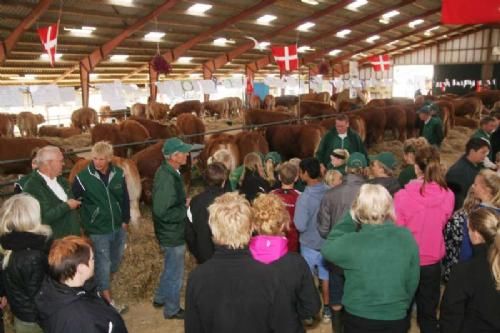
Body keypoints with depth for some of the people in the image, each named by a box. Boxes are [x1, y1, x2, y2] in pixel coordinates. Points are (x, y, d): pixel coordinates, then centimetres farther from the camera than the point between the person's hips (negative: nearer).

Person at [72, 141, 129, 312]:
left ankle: (102, 284, 47)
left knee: (115, 261, 21)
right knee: (103, 265, 5)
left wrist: (125, 220, 6)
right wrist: (83, 223, -5)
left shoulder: (118, 174, -5)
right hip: (98, 231, -5)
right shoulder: (83, 177, -16)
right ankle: (109, 301, 19)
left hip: (118, 228, 5)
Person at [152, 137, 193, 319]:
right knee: (175, 273, 10)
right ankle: (172, 310, 30)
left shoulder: (168, 172, 1)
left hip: (171, 232, 10)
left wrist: (184, 203, 1)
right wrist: (186, 209, -20)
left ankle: (160, 298, 46)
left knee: (170, 268, 28)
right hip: (173, 234, -10)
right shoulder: (167, 179, -30)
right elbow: (163, 212, -31)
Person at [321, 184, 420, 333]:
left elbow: (327, 248, -1)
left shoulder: (352, 242, -22)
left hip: (358, 319, -2)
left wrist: (350, 217, -3)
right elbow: (413, 280, -2)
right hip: (396, 319, 2)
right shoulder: (406, 237, -14)